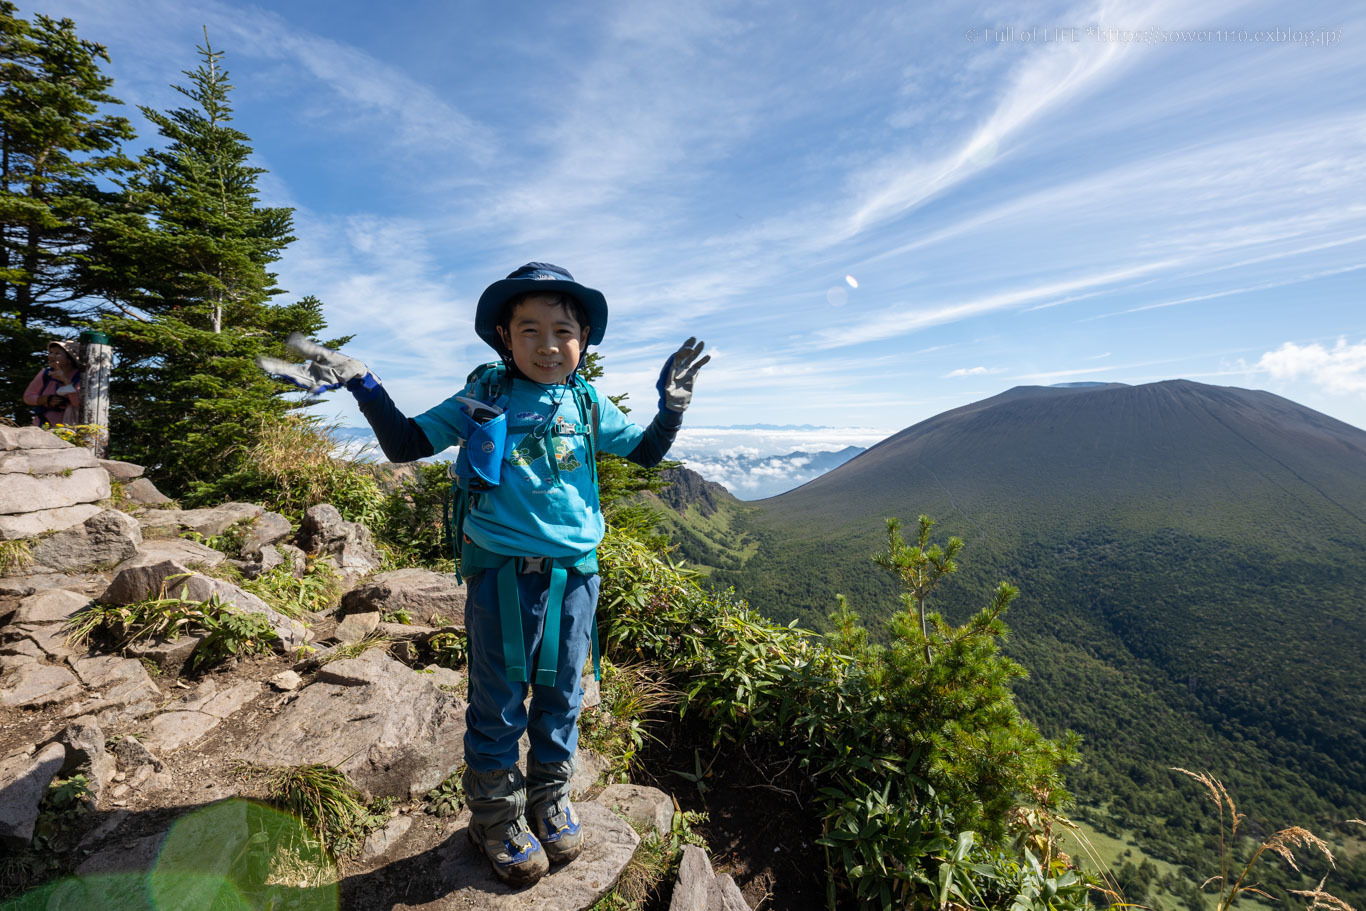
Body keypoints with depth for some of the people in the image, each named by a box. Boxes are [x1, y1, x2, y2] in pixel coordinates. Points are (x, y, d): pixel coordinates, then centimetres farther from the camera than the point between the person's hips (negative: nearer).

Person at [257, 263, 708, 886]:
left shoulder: (588, 406, 3)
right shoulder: (482, 398, -2)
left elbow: (646, 452, 13)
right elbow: (406, 444, 4)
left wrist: (672, 403, -4)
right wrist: (361, 385, -7)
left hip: (574, 575, 3)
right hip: (501, 574, -2)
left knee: (560, 695, 17)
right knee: (498, 704, 11)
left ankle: (550, 798, 40)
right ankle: (497, 815, 35)